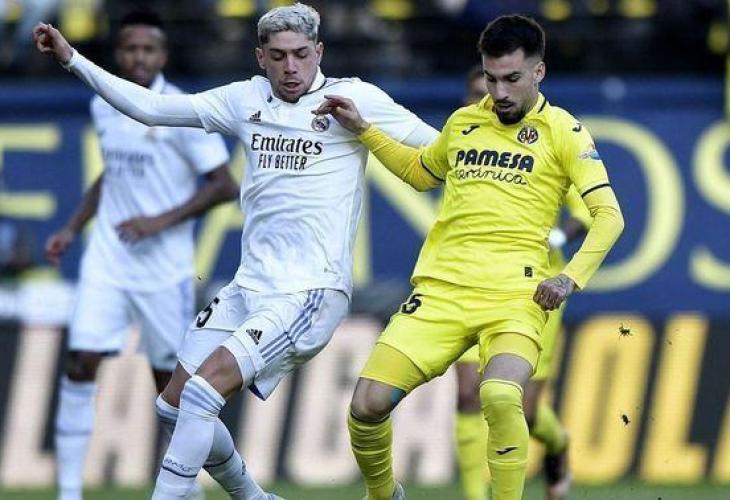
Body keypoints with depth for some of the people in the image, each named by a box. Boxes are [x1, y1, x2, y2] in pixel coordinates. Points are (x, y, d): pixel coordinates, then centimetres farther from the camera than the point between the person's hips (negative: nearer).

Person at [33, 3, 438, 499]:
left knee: (202, 392, -21)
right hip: (249, 286, 7)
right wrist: (72, 59, 11)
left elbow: (439, 149, -3)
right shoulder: (247, 100, 10)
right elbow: (151, 107, 13)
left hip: (312, 291, -7)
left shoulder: (354, 98, -6)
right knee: (174, 404, 9)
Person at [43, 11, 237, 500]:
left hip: (164, 267, -4)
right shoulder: (104, 107, 7)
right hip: (107, 260, 4)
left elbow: (224, 185, -11)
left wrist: (161, 221, -18)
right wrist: (72, 228, 15)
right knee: (81, 364, -9)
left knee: (169, 377, 4)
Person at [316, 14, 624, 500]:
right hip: (441, 290, 4)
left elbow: (609, 215, 0)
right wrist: (363, 129, 29)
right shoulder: (463, 122, 18)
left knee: (499, 395, -34)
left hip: (515, 295, -4)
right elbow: (421, 172, 39)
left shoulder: (562, 131, 5)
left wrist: (570, 278, -13)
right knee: (368, 404, -12)